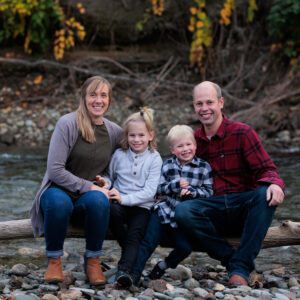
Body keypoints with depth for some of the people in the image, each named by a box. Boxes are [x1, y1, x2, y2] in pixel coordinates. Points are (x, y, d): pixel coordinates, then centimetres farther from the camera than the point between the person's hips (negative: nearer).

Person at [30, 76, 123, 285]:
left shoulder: (115, 132, 5)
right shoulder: (68, 124, -9)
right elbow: (55, 170, -14)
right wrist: (88, 186, -18)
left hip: (88, 199, 3)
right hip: (58, 191, -3)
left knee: (99, 201, -33)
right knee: (59, 202, -39)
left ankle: (93, 260, -14)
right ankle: (54, 260, -15)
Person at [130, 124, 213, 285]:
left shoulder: (204, 167, 3)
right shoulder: (168, 165, 7)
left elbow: (208, 192, 2)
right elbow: (159, 189, 3)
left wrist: (191, 192, -16)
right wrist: (176, 185, -13)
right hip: (165, 210, 1)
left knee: (185, 247, -16)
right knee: (148, 242, -11)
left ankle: (165, 264, 11)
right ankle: (135, 273, -8)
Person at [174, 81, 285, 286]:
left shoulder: (242, 133, 0)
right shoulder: (193, 140, 13)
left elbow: (266, 169, -6)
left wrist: (275, 184, -30)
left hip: (244, 208, -2)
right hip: (214, 213, 2)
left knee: (265, 195, -35)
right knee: (182, 211, -27)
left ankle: (241, 268, -33)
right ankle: (232, 259, -22)